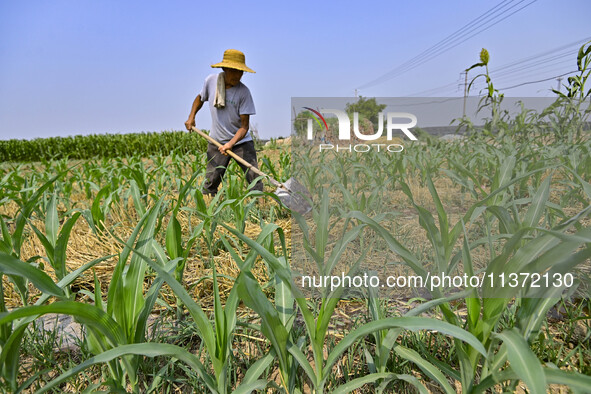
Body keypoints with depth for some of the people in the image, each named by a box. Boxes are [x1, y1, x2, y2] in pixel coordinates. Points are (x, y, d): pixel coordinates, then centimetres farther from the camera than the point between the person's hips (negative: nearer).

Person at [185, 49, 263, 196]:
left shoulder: (243, 92, -14)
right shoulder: (211, 80, -4)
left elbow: (244, 126, -16)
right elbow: (200, 97, 19)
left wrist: (231, 144, -30)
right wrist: (191, 117, 7)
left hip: (241, 141, -2)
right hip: (217, 141, 2)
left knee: (255, 179, -8)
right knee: (210, 182, 2)